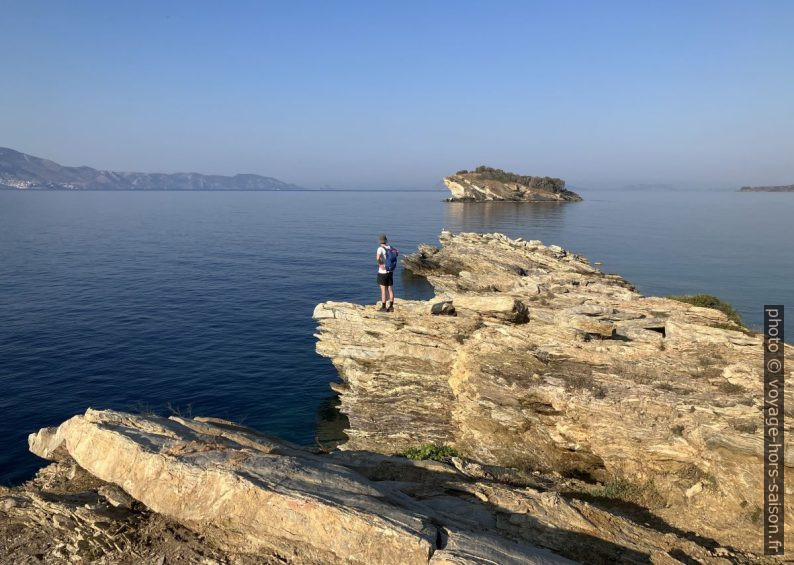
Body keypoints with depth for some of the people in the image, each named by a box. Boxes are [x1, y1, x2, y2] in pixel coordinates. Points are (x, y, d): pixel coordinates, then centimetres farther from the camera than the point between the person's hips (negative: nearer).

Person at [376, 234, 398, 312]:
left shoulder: (380, 248, -17)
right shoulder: (390, 247, 2)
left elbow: (378, 258, -36)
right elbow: (398, 253, 21)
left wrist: (380, 264, -20)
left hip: (383, 272, -6)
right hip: (391, 272, 6)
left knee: (383, 290, 1)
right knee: (390, 289, 10)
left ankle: (384, 307, 5)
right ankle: (391, 307, 16)